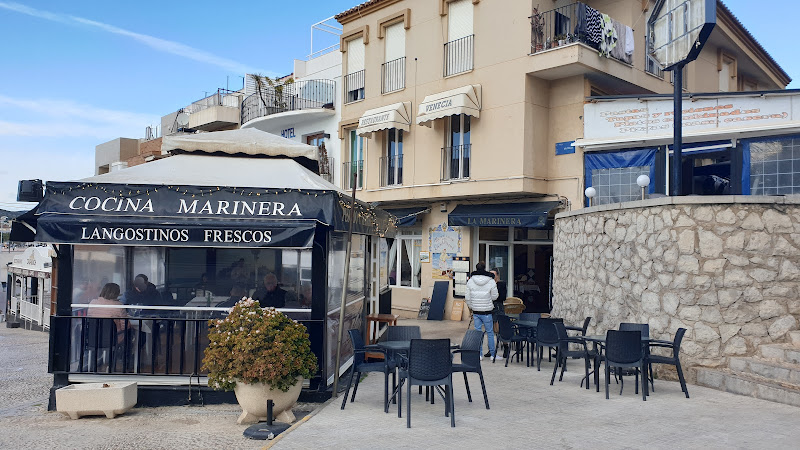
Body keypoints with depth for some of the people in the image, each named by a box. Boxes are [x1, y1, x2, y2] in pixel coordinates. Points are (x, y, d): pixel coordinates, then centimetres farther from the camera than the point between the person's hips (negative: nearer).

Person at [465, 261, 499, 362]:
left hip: (476, 311, 2)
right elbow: (494, 297, -4)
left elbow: (468, 298, 0)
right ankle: (493, 354, 15)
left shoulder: (470, 281, -3)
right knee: (490, 332, 8)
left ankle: (479, 354, 14)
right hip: (487, 312, -2)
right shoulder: (491, 281, -10)